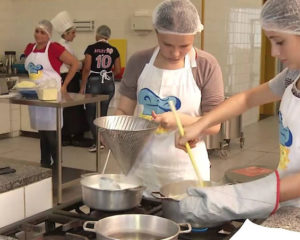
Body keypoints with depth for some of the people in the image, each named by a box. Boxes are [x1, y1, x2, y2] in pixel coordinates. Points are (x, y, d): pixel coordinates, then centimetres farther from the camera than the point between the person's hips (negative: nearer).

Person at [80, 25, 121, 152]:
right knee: (102, 114, 15)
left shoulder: (91, 48, -7)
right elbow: (117, 71, 3)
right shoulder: (113, 50, 2)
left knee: (91, 115, 8)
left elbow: (86, 68, -11)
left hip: (94, 83, -3)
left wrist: (82, 86, -5)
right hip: (109, 84, 4)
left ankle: (98, 141, -2)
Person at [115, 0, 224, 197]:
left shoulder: (206, 66, -7)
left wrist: (179, 119, -22)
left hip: (186, 167, -2)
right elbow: (124, 110, 6)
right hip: (141, 164, 2)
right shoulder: (139, 62, 0)